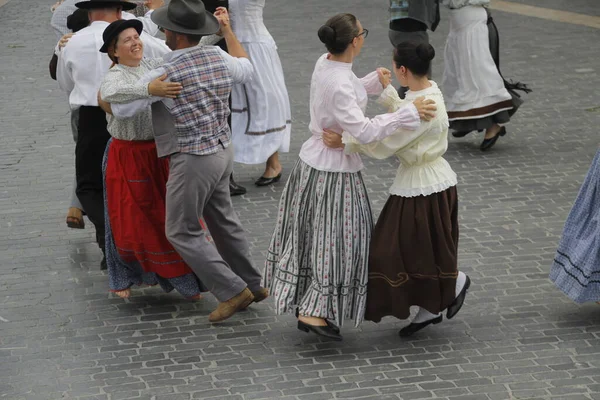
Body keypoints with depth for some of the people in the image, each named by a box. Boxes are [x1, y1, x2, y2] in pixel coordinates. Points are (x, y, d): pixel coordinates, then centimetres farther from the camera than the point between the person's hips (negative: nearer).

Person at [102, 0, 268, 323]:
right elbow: (246, 70, 22)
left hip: (192, 160, -8)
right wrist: (228, 31, 32)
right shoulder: (218, 58, -1)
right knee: (222, 220, 22)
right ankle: (252, 284, 31)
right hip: (222, 150, 8)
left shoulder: (165, 75, -21)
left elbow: (121, 108, -15)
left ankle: (232, 290, 2)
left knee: (182, 232, 4)